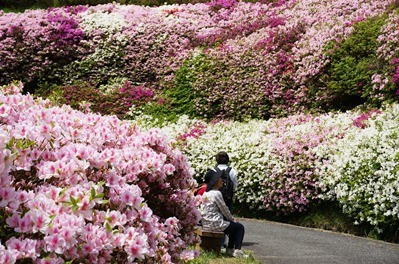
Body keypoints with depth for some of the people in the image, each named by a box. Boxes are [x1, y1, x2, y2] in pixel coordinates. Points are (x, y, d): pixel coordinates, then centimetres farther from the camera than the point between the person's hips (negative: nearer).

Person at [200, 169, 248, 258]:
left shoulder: (206, 193, 11)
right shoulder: (216, 193, -16)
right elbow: (224, 210, -10)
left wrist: (231, 219, 20)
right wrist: (233, 220, 7)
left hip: (206, 224, 9)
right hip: (215, 225, -9)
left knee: (233, 225, 27)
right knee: (240, 227, 7)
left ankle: (230, 249, 26)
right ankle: (237, 251, -3)